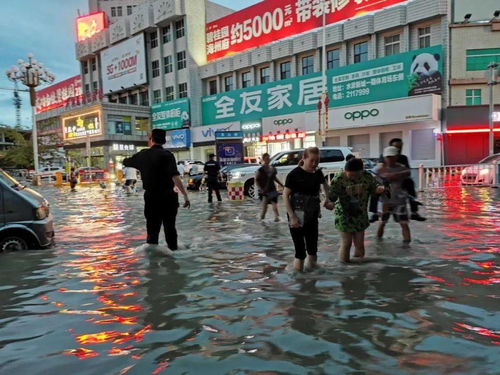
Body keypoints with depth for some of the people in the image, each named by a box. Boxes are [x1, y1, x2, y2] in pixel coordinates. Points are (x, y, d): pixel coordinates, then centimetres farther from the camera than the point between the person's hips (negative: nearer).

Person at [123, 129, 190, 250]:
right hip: (168, 197, -3)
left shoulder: (143, 155, 4)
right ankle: (173, 250, 22)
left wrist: (124, 160, 49)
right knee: (170, 228, 12)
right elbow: (175, 177, -25)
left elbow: (126, 162, 25)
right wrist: (185, 195, -27)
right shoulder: (166, 155, -12)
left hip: (150, 197, 3)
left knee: (152, 229, 12)